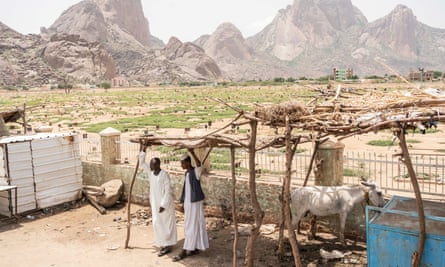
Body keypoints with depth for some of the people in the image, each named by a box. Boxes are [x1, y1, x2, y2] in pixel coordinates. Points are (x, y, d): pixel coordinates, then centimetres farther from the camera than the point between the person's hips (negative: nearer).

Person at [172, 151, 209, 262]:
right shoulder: (187, 173, 11)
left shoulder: (196, 172, -15)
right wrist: (183, 203, 16)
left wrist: (192, 153, -48)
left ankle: (184, 251, 3)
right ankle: (195, 248, 21)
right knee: (193, 226, 13)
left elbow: (199, 164, -39)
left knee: (192, 226, -2)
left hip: (195, 203, -9)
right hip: (188, 203, 9)